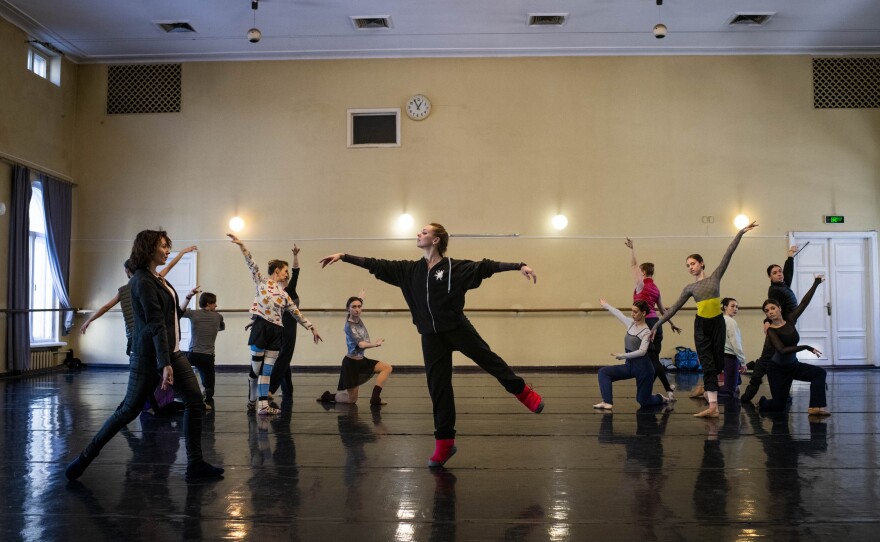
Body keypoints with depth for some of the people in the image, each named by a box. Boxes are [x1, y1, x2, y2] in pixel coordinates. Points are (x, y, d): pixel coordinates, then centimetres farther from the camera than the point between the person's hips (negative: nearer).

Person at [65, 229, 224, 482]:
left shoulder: (157, 278, 12)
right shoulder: (143, 281, -15)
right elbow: (156, 324, -22)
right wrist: (165, 365, -24)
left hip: (172, 352, 9)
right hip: (150, 356, -9)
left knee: (195, 401, 1)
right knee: (129, 409, 0)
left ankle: (195, 465, 5)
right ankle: (86, 457, 18)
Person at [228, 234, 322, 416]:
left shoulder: (284, 295, 19)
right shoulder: (262, 282, 6)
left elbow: (297, 314, 22)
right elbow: (251, 264, -3)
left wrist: (312, 328, 20)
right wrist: (241, 245, -12)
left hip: (276, 331, 5)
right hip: (261, 327, -5)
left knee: (267, 369, 3)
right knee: (255, 368, 1)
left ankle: (263, 404, 3)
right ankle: (252, 401, 19)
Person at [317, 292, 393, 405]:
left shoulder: (357, 318, -1)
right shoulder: (349, 326, -22)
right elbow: (361, 344, -34)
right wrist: (375, 344, -28)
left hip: (361, 360, 8)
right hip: (351, 362, -8)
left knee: (387, 368, -5)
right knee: (352, 400, 0)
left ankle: (375, 398, -9)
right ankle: (326, 396, 24)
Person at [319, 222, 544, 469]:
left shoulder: (455, 267, -7)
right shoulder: (410, 270, 5)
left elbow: (486, 267, -12)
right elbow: (376, 265, 8)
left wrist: (519, 266, -21)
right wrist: (343, 256, 8)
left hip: (458, 328, -3)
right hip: (431, 336, 4)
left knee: (489, 360, 3)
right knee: (438, 387, 6)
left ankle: (523, 392, 31)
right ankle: (444, 442, 15)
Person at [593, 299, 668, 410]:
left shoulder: (646, 331, -15)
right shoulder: (631, 323, 5)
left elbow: (642, 351, -26)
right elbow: (619, 314, 22)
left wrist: (622, 356, -30)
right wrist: (606, 306, 35)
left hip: (642, 367, -7)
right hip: (629, 365, 7)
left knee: (643, 401, 1)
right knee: (603, 372, -10)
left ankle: (660, 398, 34)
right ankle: (607, 402, -19)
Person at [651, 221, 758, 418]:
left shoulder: (715, 277, 6)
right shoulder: (690, 288, 8)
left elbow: (728, 254, 1)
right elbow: (674, 308, 9)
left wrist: (741, 233, -2)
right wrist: (657, 324, 6)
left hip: (717, 323, 0)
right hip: (701, 325, 0)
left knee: (717, 362, 7)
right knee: (707, 364, -5)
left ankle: (708, 388, 38)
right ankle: (713, 406, -10)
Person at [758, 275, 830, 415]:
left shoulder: (790, 320, -5)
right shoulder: (771, 331, -18)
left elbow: (804, 302, -5)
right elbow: (782, 350, -31)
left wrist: (816, 284, -5)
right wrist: (806, 347, -32)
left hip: (793, 365, 5)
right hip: (777, 369, -5)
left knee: (819, 372, -20)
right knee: (779, 406, -1)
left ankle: (816, 407, -20)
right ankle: (763, 402, 33)